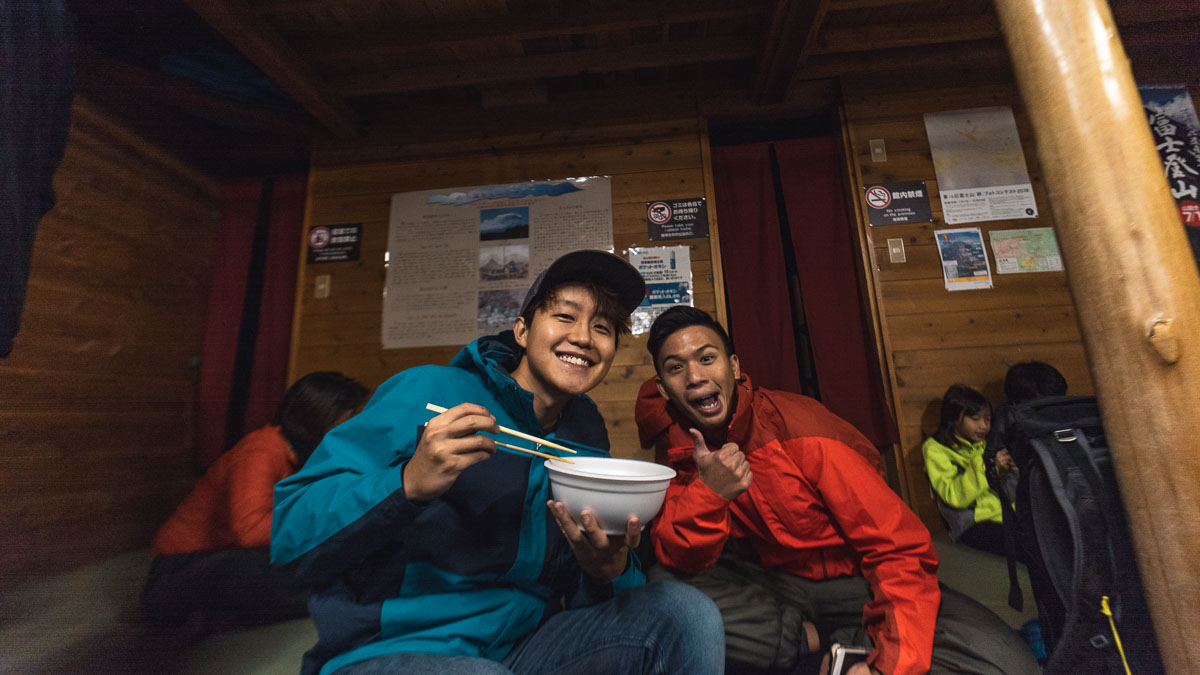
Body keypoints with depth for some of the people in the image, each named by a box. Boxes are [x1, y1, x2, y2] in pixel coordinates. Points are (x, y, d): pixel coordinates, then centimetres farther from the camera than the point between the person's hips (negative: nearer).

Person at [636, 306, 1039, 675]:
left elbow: (901, 548, -19)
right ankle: (818, 640, -10)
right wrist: (707, 491, -33)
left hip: (852, 581, -2)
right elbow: (680, 562, -14)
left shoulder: (800, 429, -21)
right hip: (771, 586, 2)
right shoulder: (677, 444, -9)